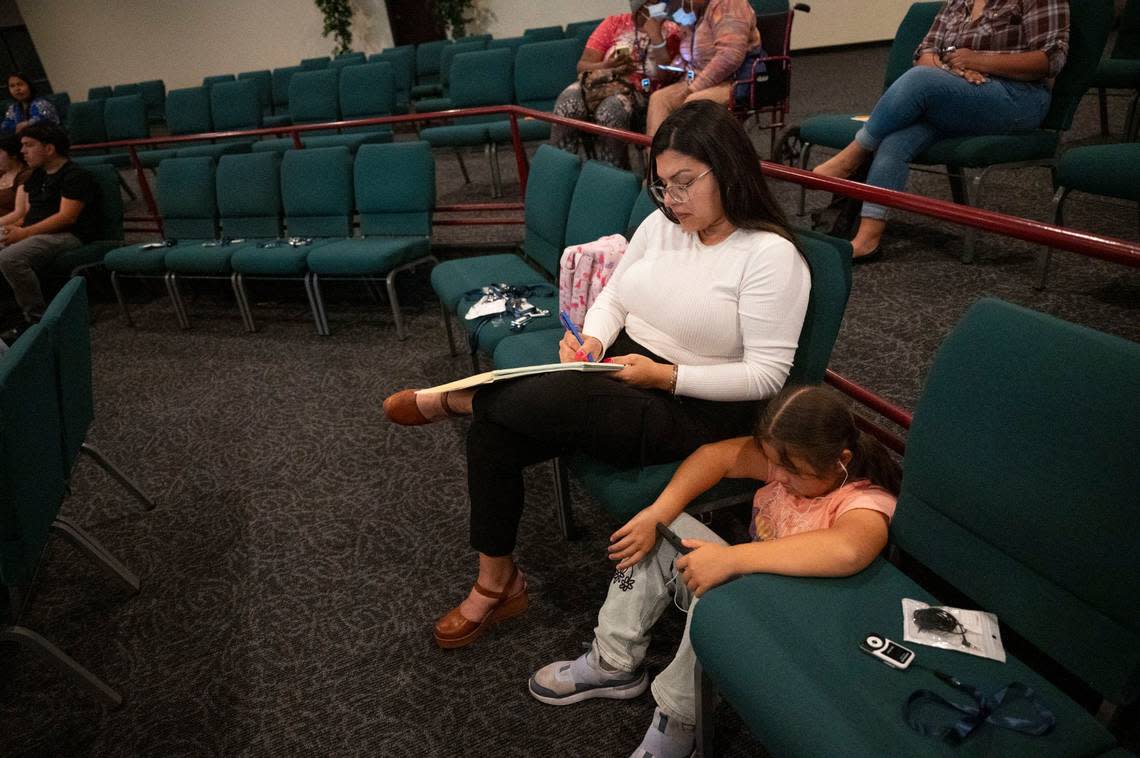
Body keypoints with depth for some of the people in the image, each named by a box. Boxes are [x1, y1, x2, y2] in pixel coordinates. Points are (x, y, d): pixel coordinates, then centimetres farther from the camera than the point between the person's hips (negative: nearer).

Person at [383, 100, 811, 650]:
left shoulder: (771, 255, -12)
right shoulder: (660, 224, 7)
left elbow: (767, 375, -15)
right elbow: (613, 297, 13)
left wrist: (665, 376, -22)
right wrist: (592, 341, -10)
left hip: (695, 411, -6)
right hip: (621, 370, 7)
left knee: (564, 396, -35)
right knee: (493, 434, -15)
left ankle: (452, 400, -1)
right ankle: (495, 585, 4)